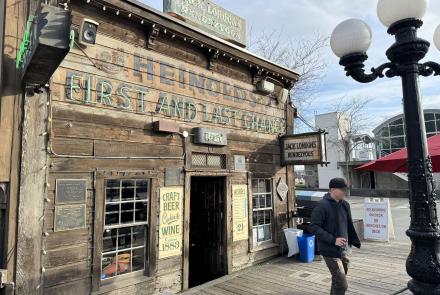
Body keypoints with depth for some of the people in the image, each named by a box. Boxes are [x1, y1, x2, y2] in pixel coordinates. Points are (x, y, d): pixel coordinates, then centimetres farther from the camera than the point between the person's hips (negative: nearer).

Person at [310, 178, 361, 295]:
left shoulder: (345, 204, 6)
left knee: (337, 282, 21)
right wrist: (333, 240, -23)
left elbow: (349, 226, 17)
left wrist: (353, 241, 10)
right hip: (331, 251, -7)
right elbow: (314, 227, -19)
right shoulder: (322, 205, -18)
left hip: (344, 251, 8)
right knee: (342, 285, -7)